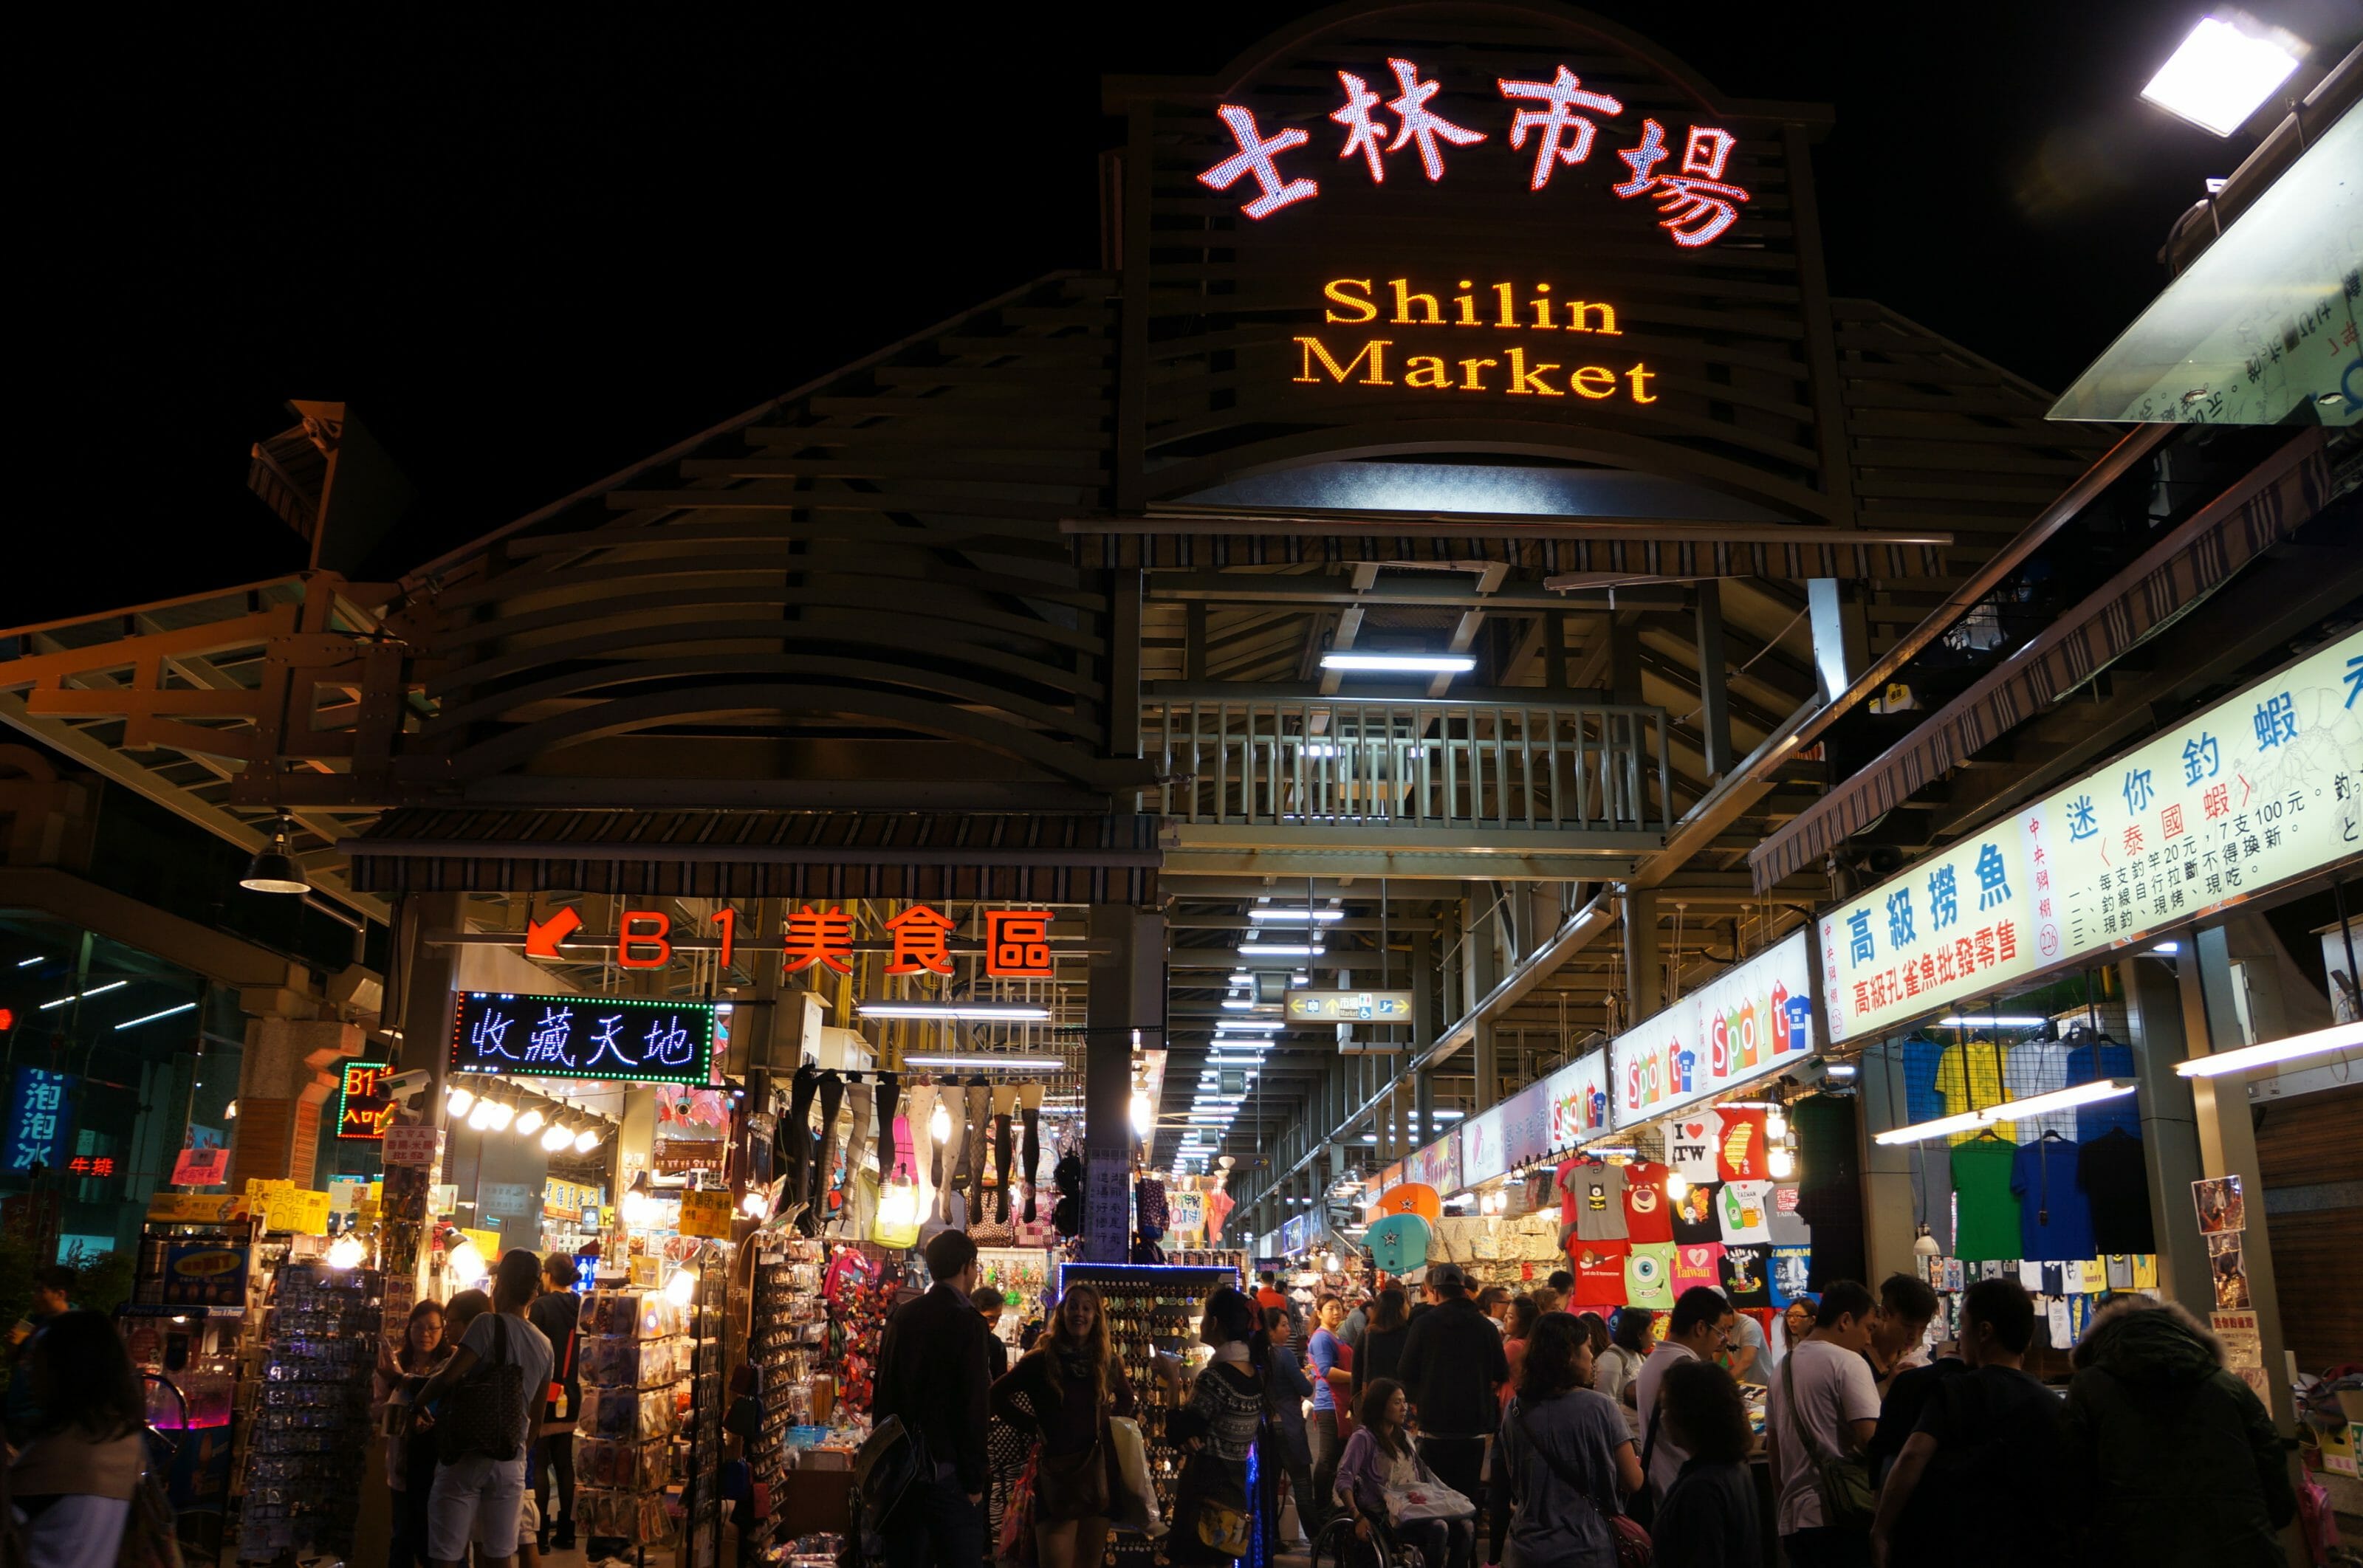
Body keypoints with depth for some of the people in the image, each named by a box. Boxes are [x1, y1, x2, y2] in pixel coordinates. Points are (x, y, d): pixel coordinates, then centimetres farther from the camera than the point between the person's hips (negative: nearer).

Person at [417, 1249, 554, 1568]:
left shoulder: (490, 1324, -9)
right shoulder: (544, 1345, 8)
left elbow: (448, 1377, -18)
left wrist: (418, 1403, 0)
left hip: (466, 1457, -5)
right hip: (511, 1463, 5)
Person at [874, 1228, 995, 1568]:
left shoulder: (901, 1316, 6)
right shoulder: (968, 1322, -13)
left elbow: (882, 1391, 12)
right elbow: (973, 1408, -15)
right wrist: (975, 1480, -9)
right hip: (946, 1472, -7)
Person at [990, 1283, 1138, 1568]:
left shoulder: (1107, 1362, 5)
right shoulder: (1041, 1359, -6)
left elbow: (1126, 1397, 24)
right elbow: (996, 1396, -2)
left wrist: (1110, 1423, 7)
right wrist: (1033, 1426, -7)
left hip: (1098, 1472, 4)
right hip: (1056, 1472, -4)